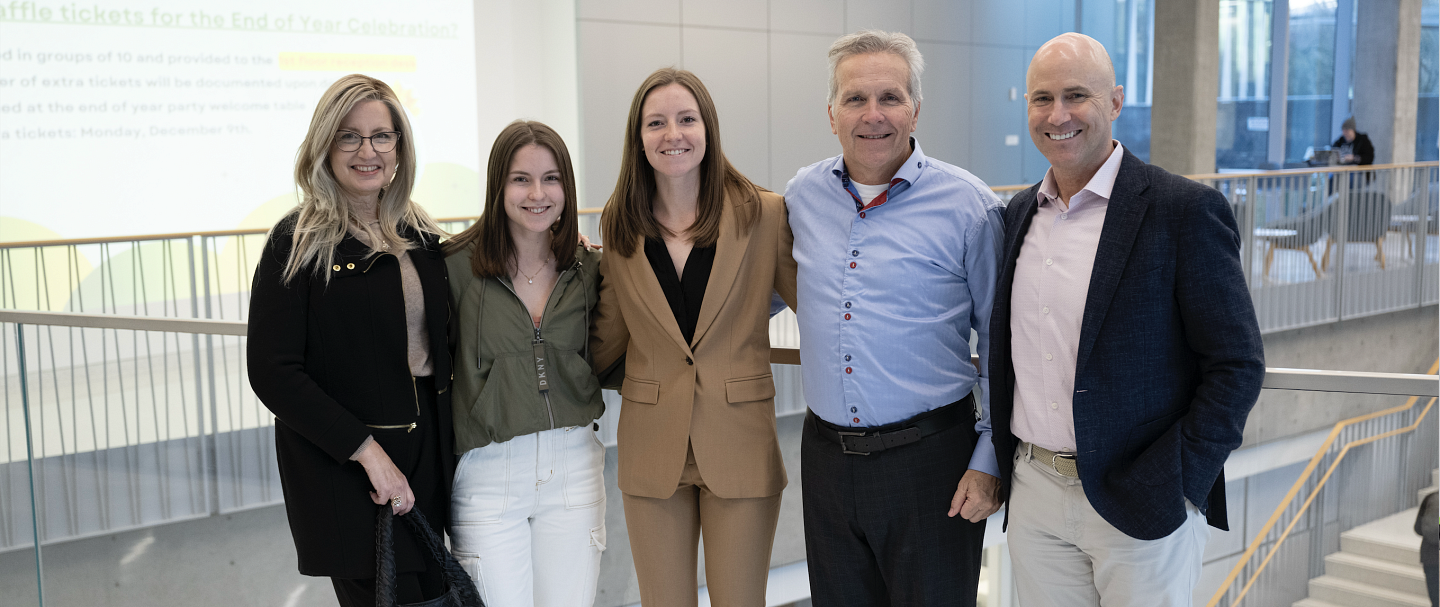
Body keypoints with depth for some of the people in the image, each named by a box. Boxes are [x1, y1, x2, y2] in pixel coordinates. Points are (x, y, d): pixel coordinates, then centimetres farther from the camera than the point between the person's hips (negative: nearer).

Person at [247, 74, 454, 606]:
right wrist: (367, 450, -19)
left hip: (426, 459, 5)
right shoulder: (298, 242, -8)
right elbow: (272, 372, -13)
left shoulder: (420, 235, 8)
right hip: (343, 478, -5)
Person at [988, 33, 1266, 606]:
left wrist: (1176, 485, -15)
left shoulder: (1185, 210, -10)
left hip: (1137, 504, -5)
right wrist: (1001, 462, 9)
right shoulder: (1019, 213, 8)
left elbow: (1237, 364, -10)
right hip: (1032, 496, 5)